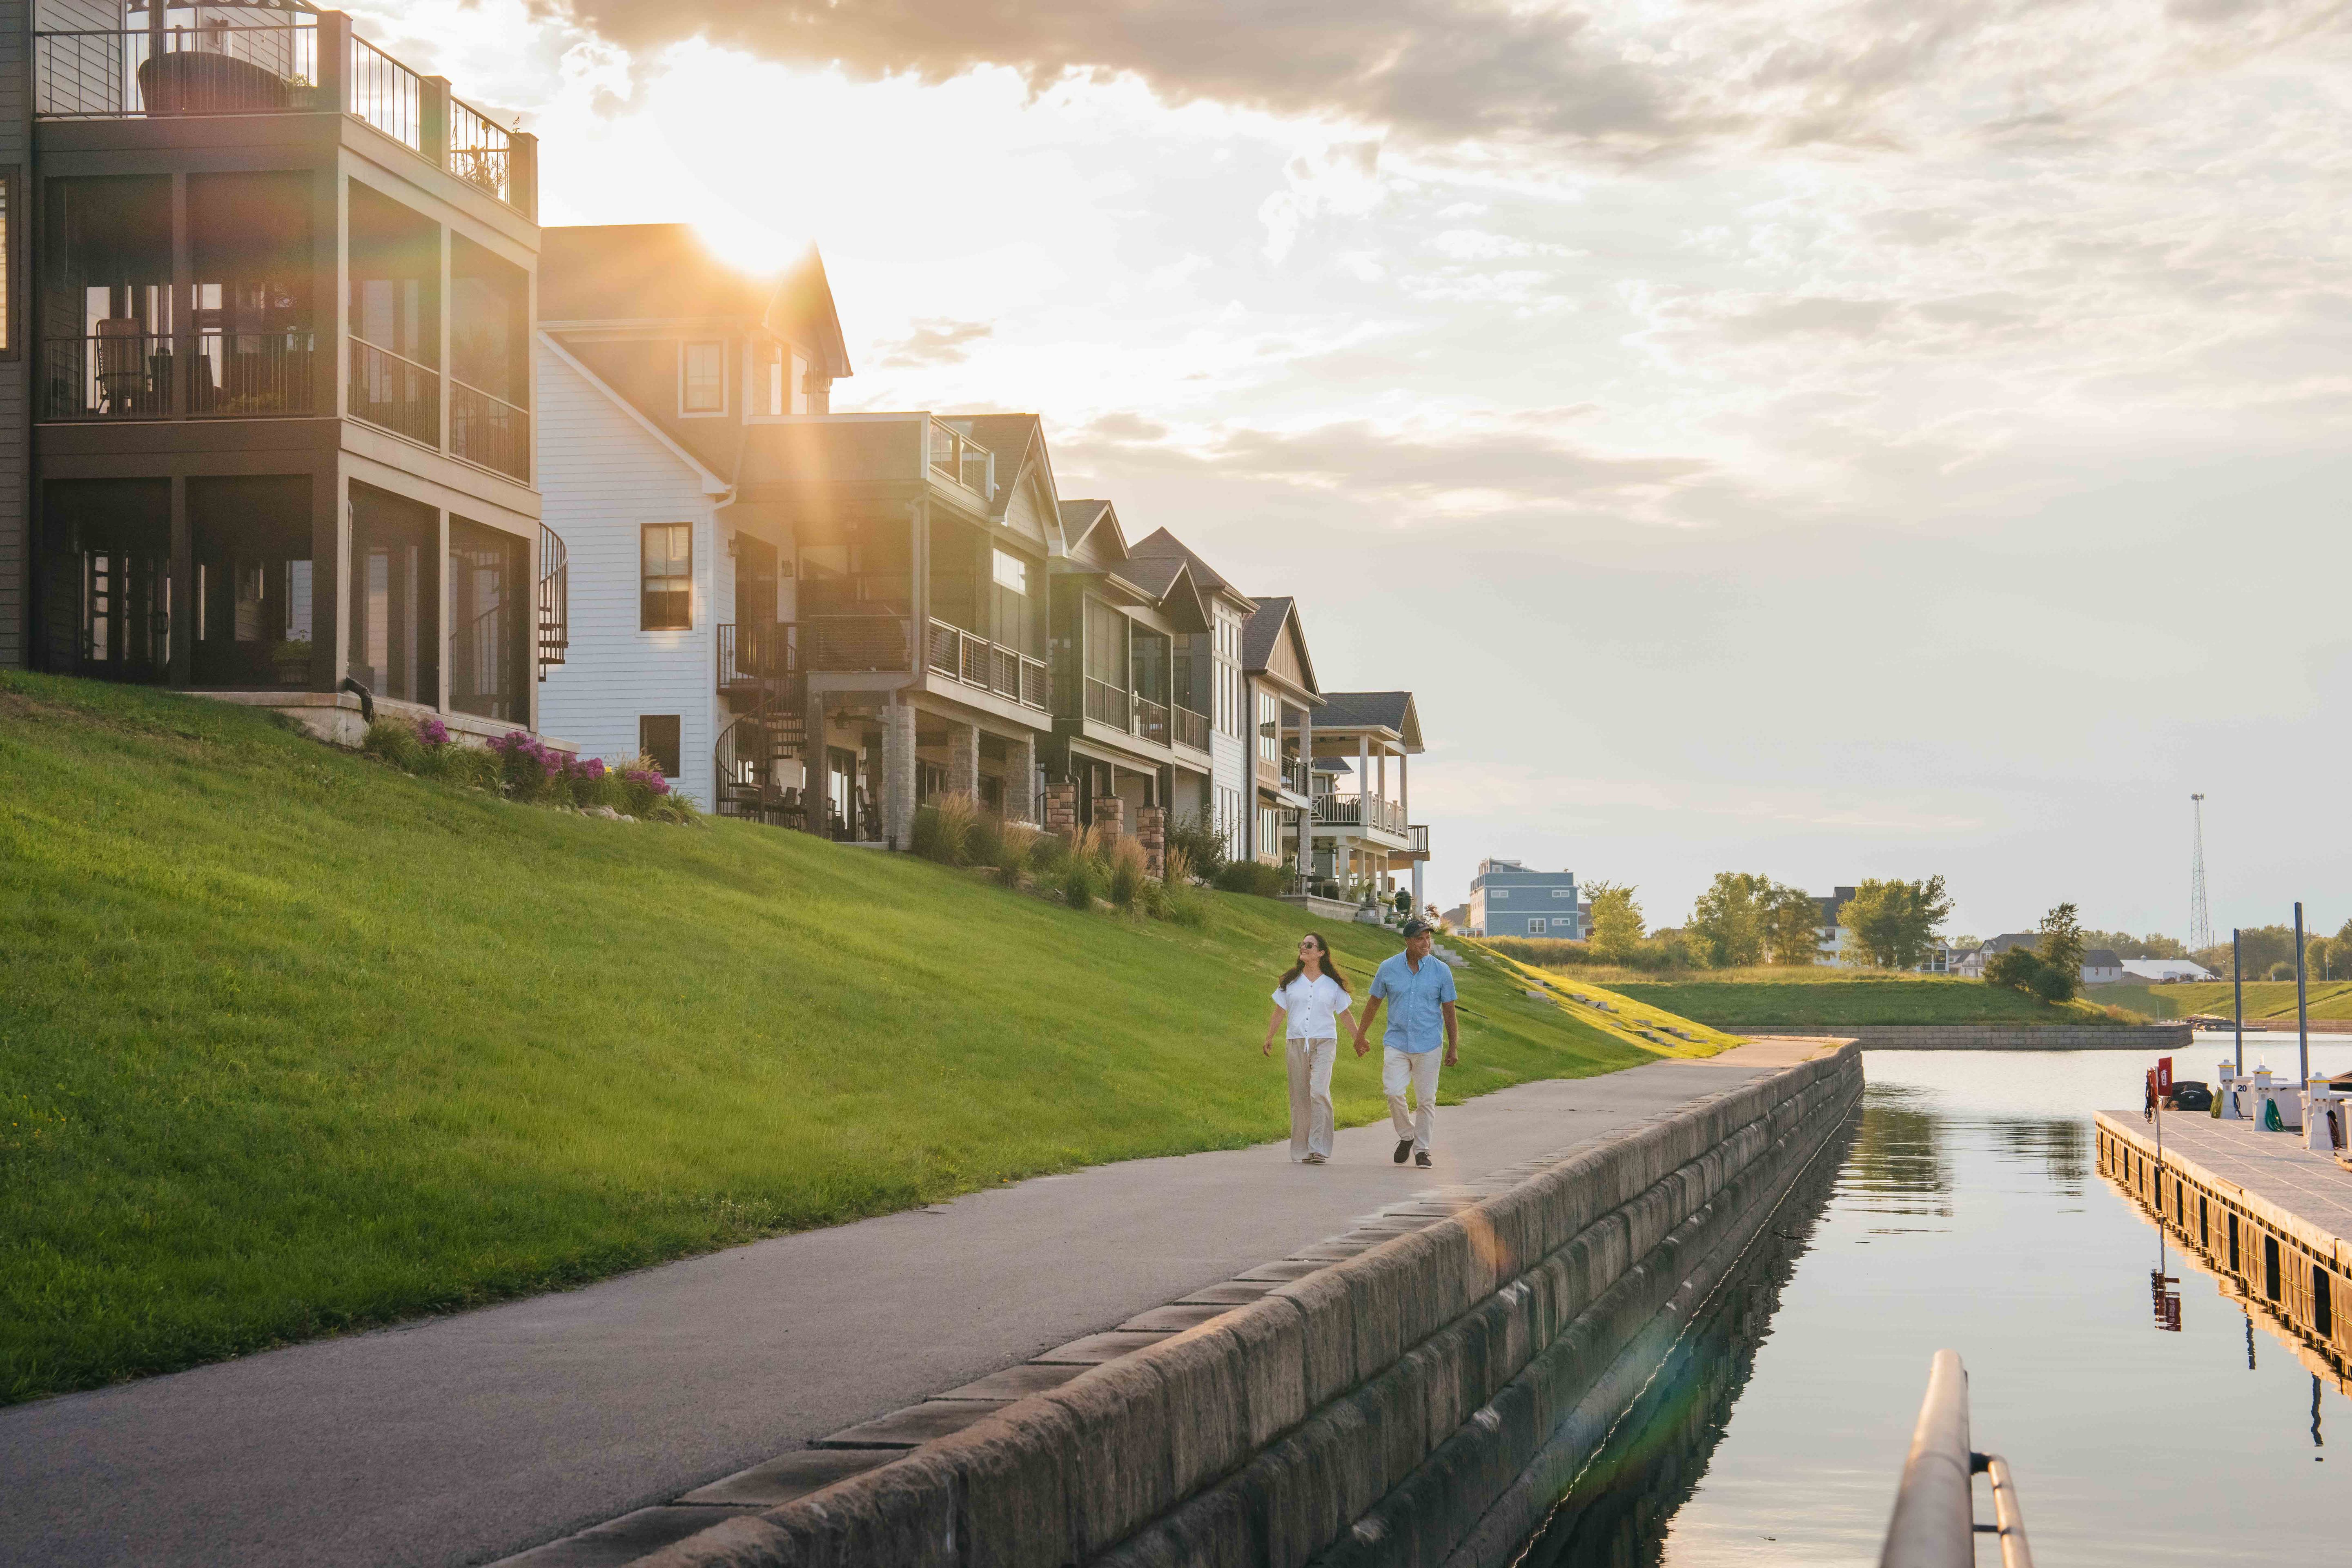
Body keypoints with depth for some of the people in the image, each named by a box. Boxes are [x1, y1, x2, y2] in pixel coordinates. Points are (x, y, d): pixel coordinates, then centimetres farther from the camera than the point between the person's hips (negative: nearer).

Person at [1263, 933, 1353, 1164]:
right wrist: (1269, 1040, 15)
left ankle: (1319, 1149, -18)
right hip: (1297, 1042, 2)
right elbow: (1279, 1012, 16)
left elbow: (1344, 1013, 13)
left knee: (1319, 1091, -18)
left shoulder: (1333, 984, 6)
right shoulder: (1290, 981, 10)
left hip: (1324, 1042, -2)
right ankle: (1300, 1151, 8)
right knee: (1299, 1097, 2)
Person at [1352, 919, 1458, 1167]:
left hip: (1428, 1046, 0)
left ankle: (1421, 1150, 13)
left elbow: (1449, 1011, 5)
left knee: (1426, 1100, 1)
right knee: (1393, 1092, -13)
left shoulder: (1441, 971, 0)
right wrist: (1360, 1037, 16)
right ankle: (1406, 1136, 11)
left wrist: (1452, 1048, 4)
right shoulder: (1389, 968, 1)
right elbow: (1374, 1004, 12)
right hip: (1396, 1043, 0)